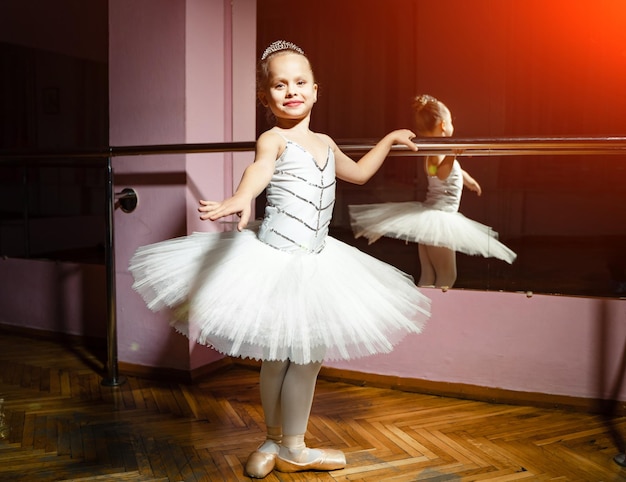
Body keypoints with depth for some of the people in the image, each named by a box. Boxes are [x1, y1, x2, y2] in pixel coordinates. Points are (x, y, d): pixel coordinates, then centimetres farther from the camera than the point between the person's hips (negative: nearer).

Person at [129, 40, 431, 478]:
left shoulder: (324, 143, 12)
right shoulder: (274, 139, -9)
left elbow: (358, 173, 32)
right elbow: (260, 169, -33)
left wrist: (390, 139, 38)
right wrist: (242, 198, -54)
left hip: (312, 262, 6)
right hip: (273, 259, -6)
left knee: (307, 355, 10)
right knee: (277, 357, 5)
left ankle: (286, 444, 28)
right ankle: (282, 443, 26)